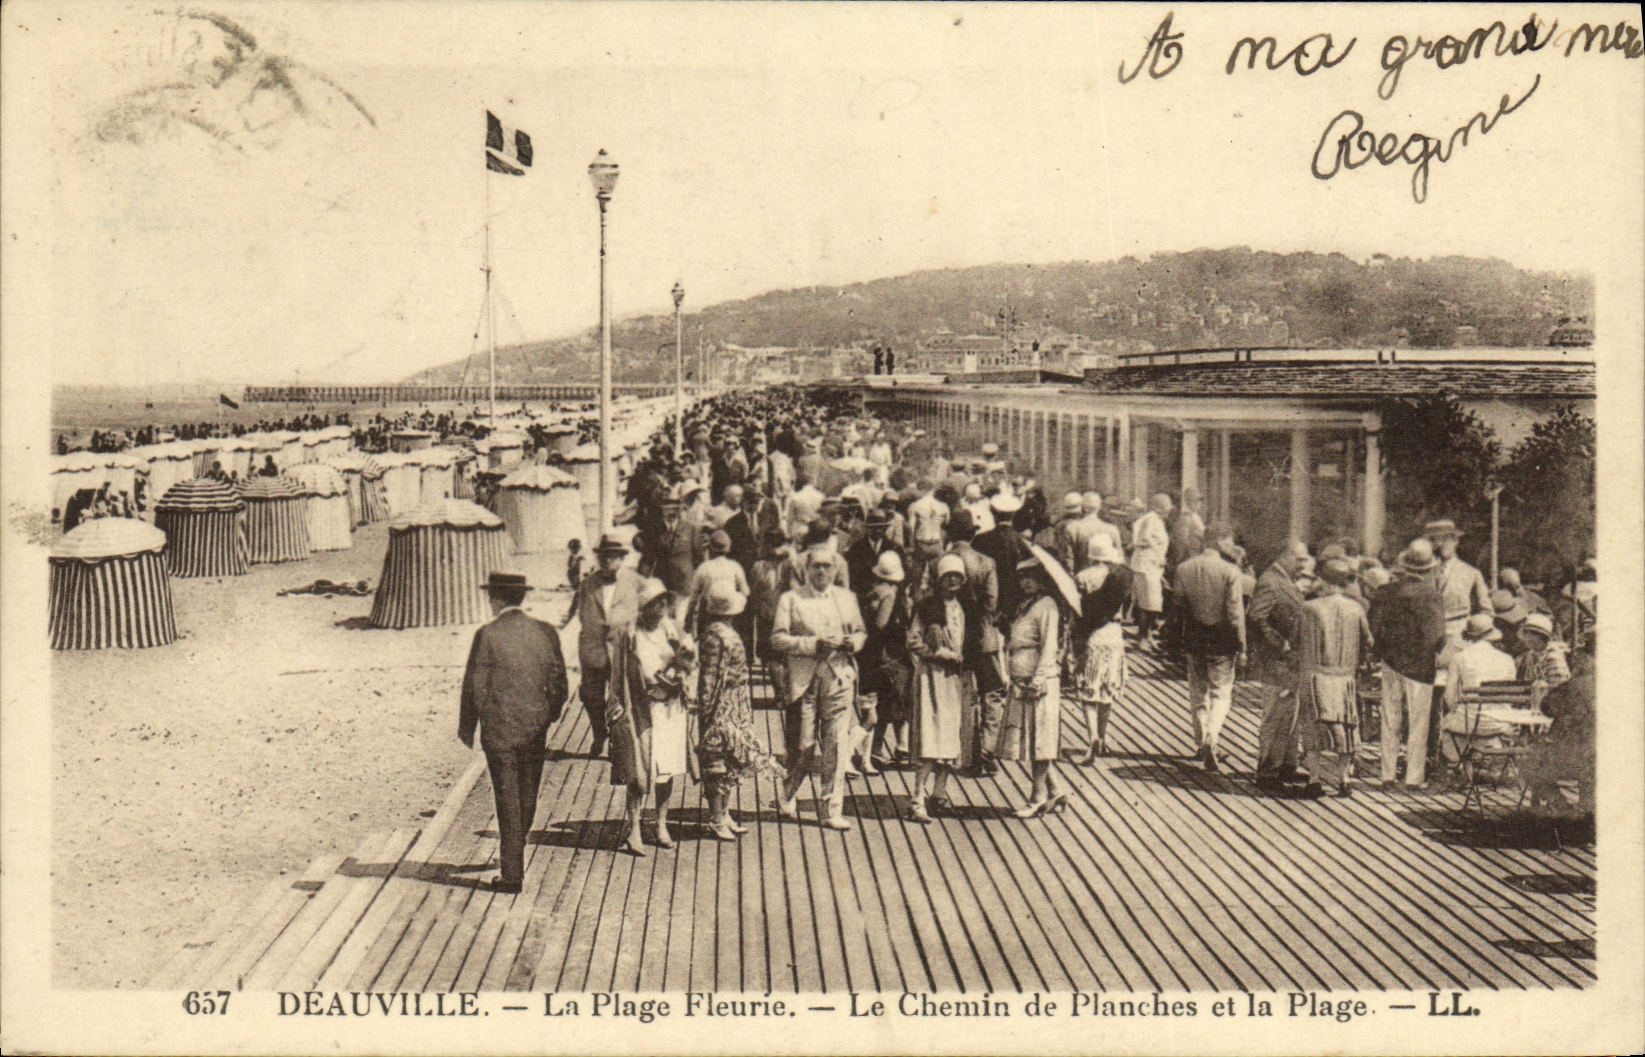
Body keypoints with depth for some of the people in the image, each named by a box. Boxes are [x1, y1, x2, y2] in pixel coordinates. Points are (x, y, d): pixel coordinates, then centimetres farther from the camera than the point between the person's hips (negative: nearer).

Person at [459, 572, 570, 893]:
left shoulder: (487, 635, -12)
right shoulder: (546, 633, 0)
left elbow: (475, 686, -9)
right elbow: (559, 682, 5)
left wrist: (467, 727, 2)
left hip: (500, 731, -4)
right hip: (535, 732, 4)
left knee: (508, 802, 1)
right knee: (528, 798, 18)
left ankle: (512, 873, 4)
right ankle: (512, 855, 36)